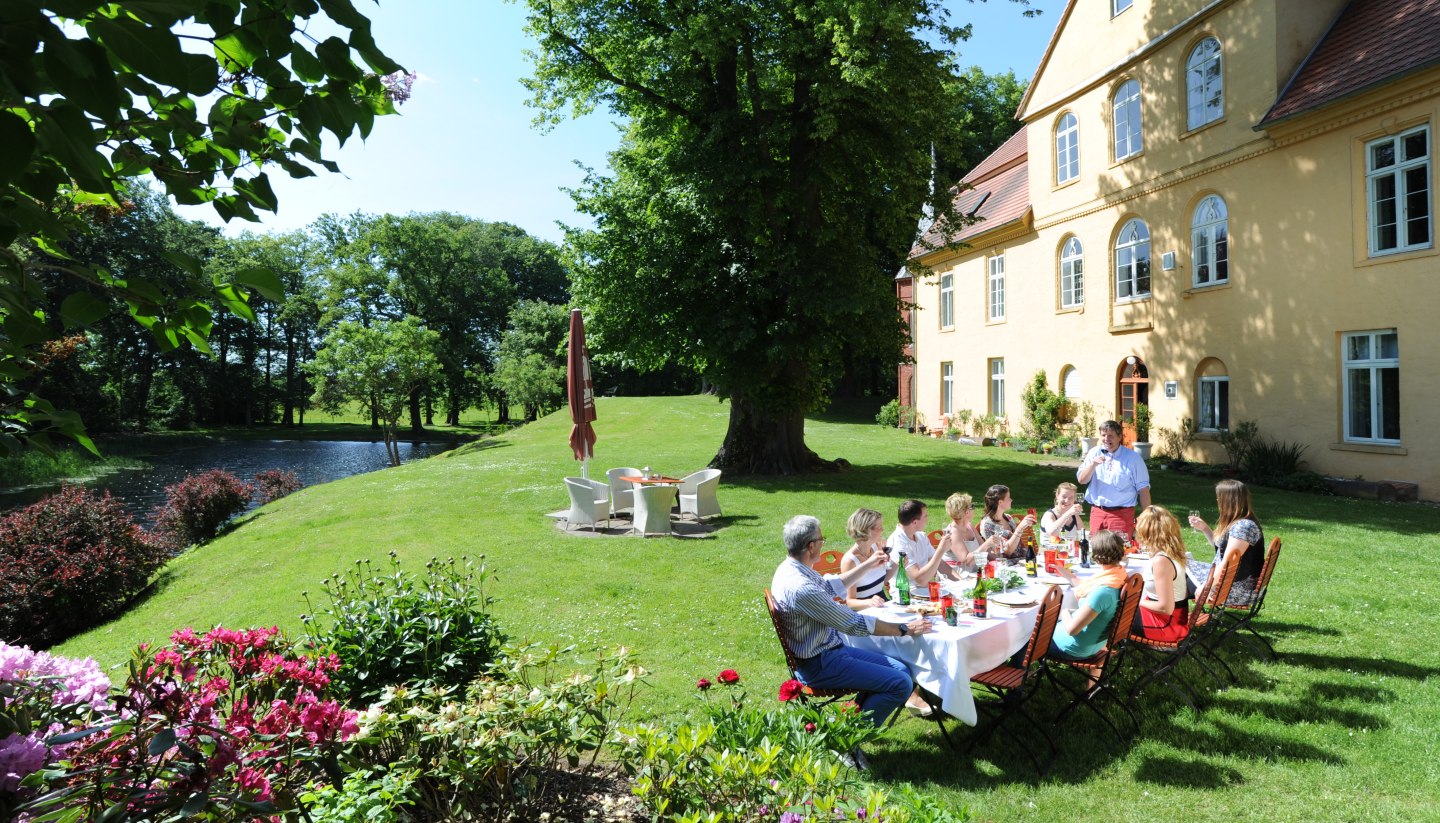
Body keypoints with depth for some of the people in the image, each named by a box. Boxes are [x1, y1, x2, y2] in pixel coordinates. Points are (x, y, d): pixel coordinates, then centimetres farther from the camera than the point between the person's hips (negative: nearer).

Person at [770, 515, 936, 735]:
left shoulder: (791, 568, 2)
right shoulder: (801, 587, -29)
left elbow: (832, 586, 22)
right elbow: (855, 624, -23)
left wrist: (868, 565, 22)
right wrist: (905, 629, -13)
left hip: (829, 649, 10)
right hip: (819, 664, -10)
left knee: (901, 669, 7)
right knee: (900, 684, -16)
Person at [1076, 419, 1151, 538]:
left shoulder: (1132, 458, -2)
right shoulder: (1094, 453, 7)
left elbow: (1143, 489, -1)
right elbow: (1081, 480, 1)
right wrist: (1093, 464, -16)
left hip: (1122, 514, -3)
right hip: (1097, 513, 3)